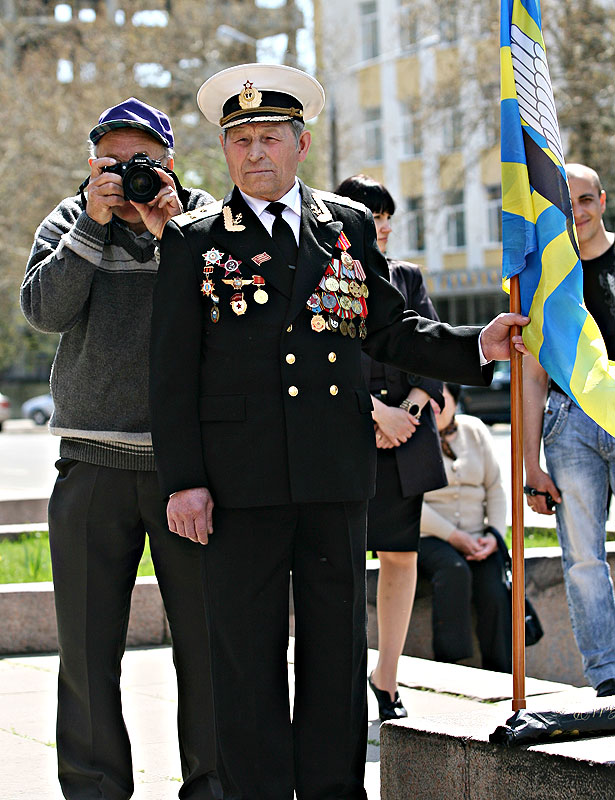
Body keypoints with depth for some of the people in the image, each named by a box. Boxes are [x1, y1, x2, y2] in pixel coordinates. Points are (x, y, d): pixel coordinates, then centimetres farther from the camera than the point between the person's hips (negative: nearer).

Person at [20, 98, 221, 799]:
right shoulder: (68, 223, 11)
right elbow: (44, 310, -6)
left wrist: (171, 230, -15)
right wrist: (95, 222, -12)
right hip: (93, 463, 1)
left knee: (206, 639, 1)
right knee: (87, 644, 4)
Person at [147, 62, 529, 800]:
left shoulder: (348, 226, 12)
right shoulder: (194, 240, 5)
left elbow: (389, 331, 14)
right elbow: (172, 369, 1)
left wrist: (476, 345, -1)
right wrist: (182, 480, -6)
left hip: (336, 471, 2)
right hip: (239, 477, -2)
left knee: (336, 643, 7)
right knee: (246, 649, 2)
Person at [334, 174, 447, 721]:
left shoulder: (408, 277, 17)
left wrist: (410, 410, -6)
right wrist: (377, 411, -14)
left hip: (407, 436, 4)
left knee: (402, 553, 4)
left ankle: (387, 676, 13)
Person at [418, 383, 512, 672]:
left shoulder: (475, 431, 12)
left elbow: (495, 489, 13)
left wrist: (494, 534, -4)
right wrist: (452, 536, -17)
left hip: (476, 539, 3)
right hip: (427, 537, -3)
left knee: (495, 595, -25)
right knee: (455, 572, -36)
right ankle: (449, 667, -36)